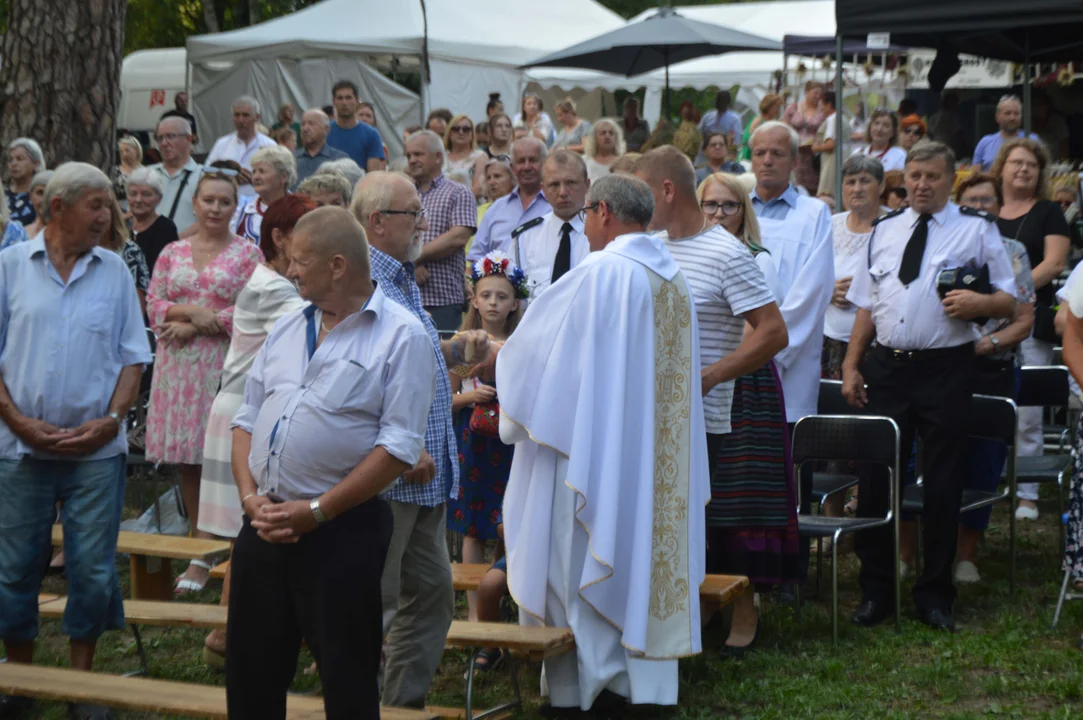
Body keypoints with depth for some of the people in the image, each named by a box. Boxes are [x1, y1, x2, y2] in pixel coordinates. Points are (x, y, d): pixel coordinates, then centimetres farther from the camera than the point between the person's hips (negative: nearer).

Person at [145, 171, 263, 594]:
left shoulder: (247, 254, 2)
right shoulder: (172, 253, 13)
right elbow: (153, 304, 8)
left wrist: (193, 325, -10)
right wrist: (191, 310, -10)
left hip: (223, 366, -4)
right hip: (177, 366, 4)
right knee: (186, 459, 5)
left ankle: (204, 556, -5)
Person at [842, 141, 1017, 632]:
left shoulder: (977, 229, 2)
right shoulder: (884, 231, 13)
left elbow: (1010, 301, 0)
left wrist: (979, 303, -21)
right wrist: (851, 365, 8)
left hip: (946, 370, -3)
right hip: (887, 366, 3)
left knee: (942, 485, 3)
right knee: (875, 479, 3)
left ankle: (935, 595, 16)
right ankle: (876, 591, 16)